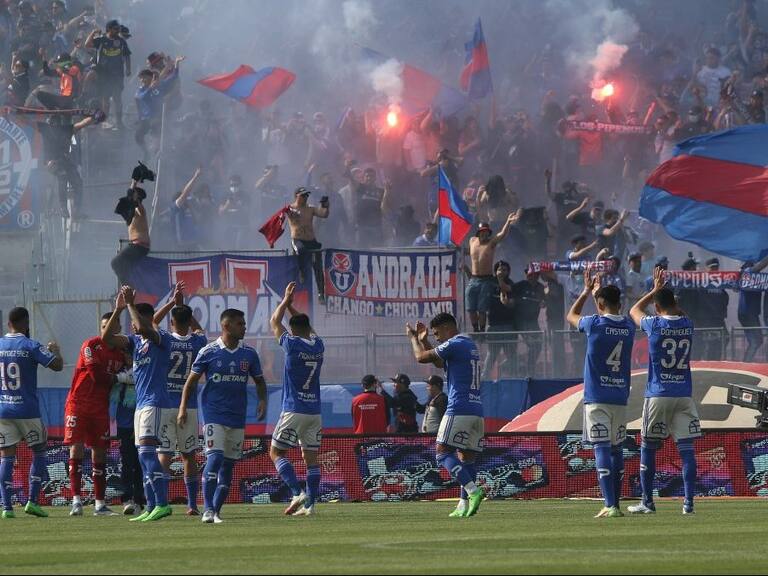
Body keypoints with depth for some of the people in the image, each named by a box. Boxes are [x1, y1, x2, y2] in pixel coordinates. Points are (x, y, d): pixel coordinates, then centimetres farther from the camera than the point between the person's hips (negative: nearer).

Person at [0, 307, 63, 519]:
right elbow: (58, 365, -13)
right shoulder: (30, 346, -8)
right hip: (27, 410, -3)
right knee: (39, 452, 12)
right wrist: (55, 349, 8)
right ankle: (33, 501, 2)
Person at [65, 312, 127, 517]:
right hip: (78, 403, -5)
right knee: (76, 446, -12)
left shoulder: (121, 353, 9)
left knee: (99, 452, 5)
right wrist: (118, 379, -11)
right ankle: (76, 500, -14)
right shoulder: (91, 346, -8)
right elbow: (97, 376, -17)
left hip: (101, 407, 5)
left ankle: (100, 504, 8)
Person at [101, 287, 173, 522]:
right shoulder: (135, 341, 16)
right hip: (141, 404, 9)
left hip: (156, 403, -9)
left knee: (147, 451, -19)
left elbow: (143, 328, -27)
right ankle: (151, 507, 8)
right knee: (144, 458, 7)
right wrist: (118, 309, 3)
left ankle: (162, 504, -23)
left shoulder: (161, 338, -7)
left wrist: (130, 304, -15)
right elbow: (107, 337, 10)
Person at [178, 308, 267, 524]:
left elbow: (259, 381, 18)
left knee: (229, 463, 6)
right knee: (215, 458, -17)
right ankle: (208, 510, -17)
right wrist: (183, 408, -6)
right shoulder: (209, 352, -5)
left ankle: (216, 510, 14)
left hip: (238, 416, 5)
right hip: (213, 414, -5)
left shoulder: (249, 354, 6)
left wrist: (262, 400, -1)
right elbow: (192, 381, 2)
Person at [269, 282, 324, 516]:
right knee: (311, 457, 7)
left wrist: (285, 302, 17)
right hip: (315, 411, 6)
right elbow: (307, 326, 27)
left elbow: (274, 322, 5)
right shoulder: (318, 345, 5)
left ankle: (297, 493, -14)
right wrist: (291, 305, 32)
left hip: (294, 410, -5)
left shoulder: (292, 345, -10)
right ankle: (310, 504, 3)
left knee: (276, 452, 2)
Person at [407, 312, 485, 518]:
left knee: (443, 453, -9)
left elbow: (421, 357, -4)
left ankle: (473, 490, -25)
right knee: (467, 457, 9)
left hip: (459, 409, -9)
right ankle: (464, 504, 3)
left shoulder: (454, 345, -8)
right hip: (477, 410, 9)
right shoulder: (470, 345, 21)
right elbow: (440, 363, 33)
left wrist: (413, 338, 14)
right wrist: (423, 340, 32)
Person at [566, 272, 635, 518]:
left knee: (602, 449, -9)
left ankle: (610, 505, -19)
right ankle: (615, 504, 17)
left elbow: (571, 316, 13)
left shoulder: (595, 324, -9)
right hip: (621, 398, 5)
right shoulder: (628, 327, 4)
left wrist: (586, 291, 24)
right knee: (616, 449, 13)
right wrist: (598, 291, 37)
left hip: (597, 399, -5)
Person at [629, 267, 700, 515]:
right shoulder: (687, 325, 3)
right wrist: (664, 291, 22)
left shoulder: (654, 325, -7)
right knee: (686, 448, 0)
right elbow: (679, 313, 29)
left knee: (648, 448, 6)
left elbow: (635, 310, 15)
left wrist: (655, 290, 19)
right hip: (684, 395, 3)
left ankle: (647, 502, 7)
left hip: (658, 395, -3)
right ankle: (689, 502, -6)